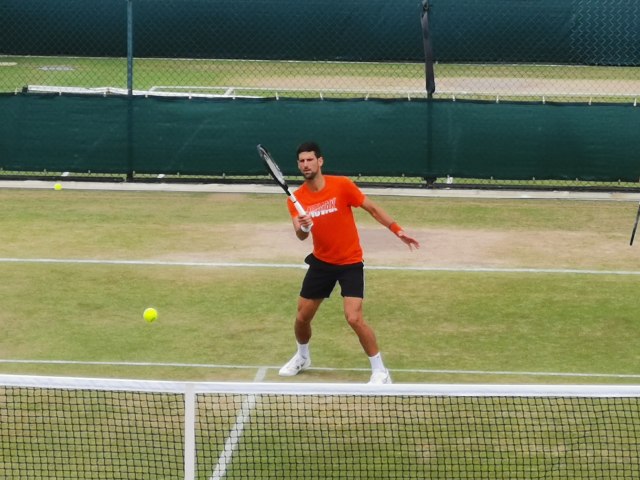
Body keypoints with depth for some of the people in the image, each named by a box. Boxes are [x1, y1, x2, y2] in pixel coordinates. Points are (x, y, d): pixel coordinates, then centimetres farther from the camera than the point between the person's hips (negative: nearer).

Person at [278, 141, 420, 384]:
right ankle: (302, 357, 42)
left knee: (354, 318, -18)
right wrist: (303, 228, -40)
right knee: (302, 317, 11)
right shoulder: (296, 199, -7)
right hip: (321, 262, 4)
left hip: (350, 262, -4)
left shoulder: (341, 185, -16)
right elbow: (300, 235, -17)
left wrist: (398, 231, -11)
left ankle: (380, 371, -4)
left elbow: (373, 209, -6)